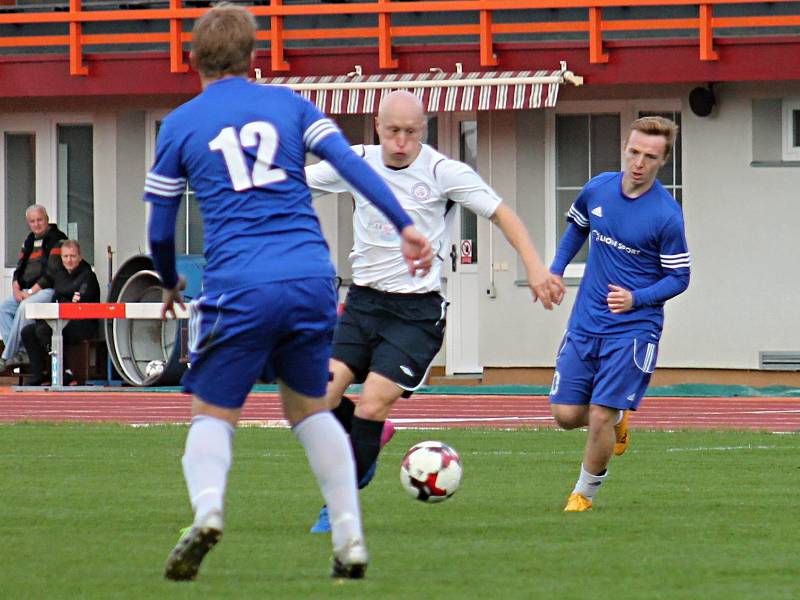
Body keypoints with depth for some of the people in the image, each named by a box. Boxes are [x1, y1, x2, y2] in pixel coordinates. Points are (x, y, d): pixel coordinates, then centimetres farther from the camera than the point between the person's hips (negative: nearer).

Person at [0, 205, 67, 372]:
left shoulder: (57, 239, -5)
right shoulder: (29, 242, 20)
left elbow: (53, 272, -14)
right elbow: (20, 268, 20)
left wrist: (31, 291, -16)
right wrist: (16, 290, -1)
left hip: (48, 290, -9)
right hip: (27, 291, 9)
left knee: (24, 308, -32)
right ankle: (16, 353, -21)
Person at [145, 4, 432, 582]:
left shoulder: (180, 125, 9)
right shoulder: (288, 103, 14)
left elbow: (160, 230, 12)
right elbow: (351, 163, 0)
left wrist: (170, 284, 31)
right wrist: (404, 225, -1)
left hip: (238, 289, -2)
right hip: (311, 280, 2)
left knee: (213, 414, 8)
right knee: (309, 408, 20)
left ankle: (207, 508, -24)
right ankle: (351, 539, 7)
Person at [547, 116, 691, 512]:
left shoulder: (666, 215, -14)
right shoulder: (597, 189, 0)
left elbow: (678, 278, -6)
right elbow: (577, 227, 22)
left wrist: (636, 298, -20)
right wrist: (556, 270, 9)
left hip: (634, 328, -5)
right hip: (585, 325, 5)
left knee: (600, 418, -10)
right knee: (565, 414, 1)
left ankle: (585, 493, 14)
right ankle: (617, 421, 34)